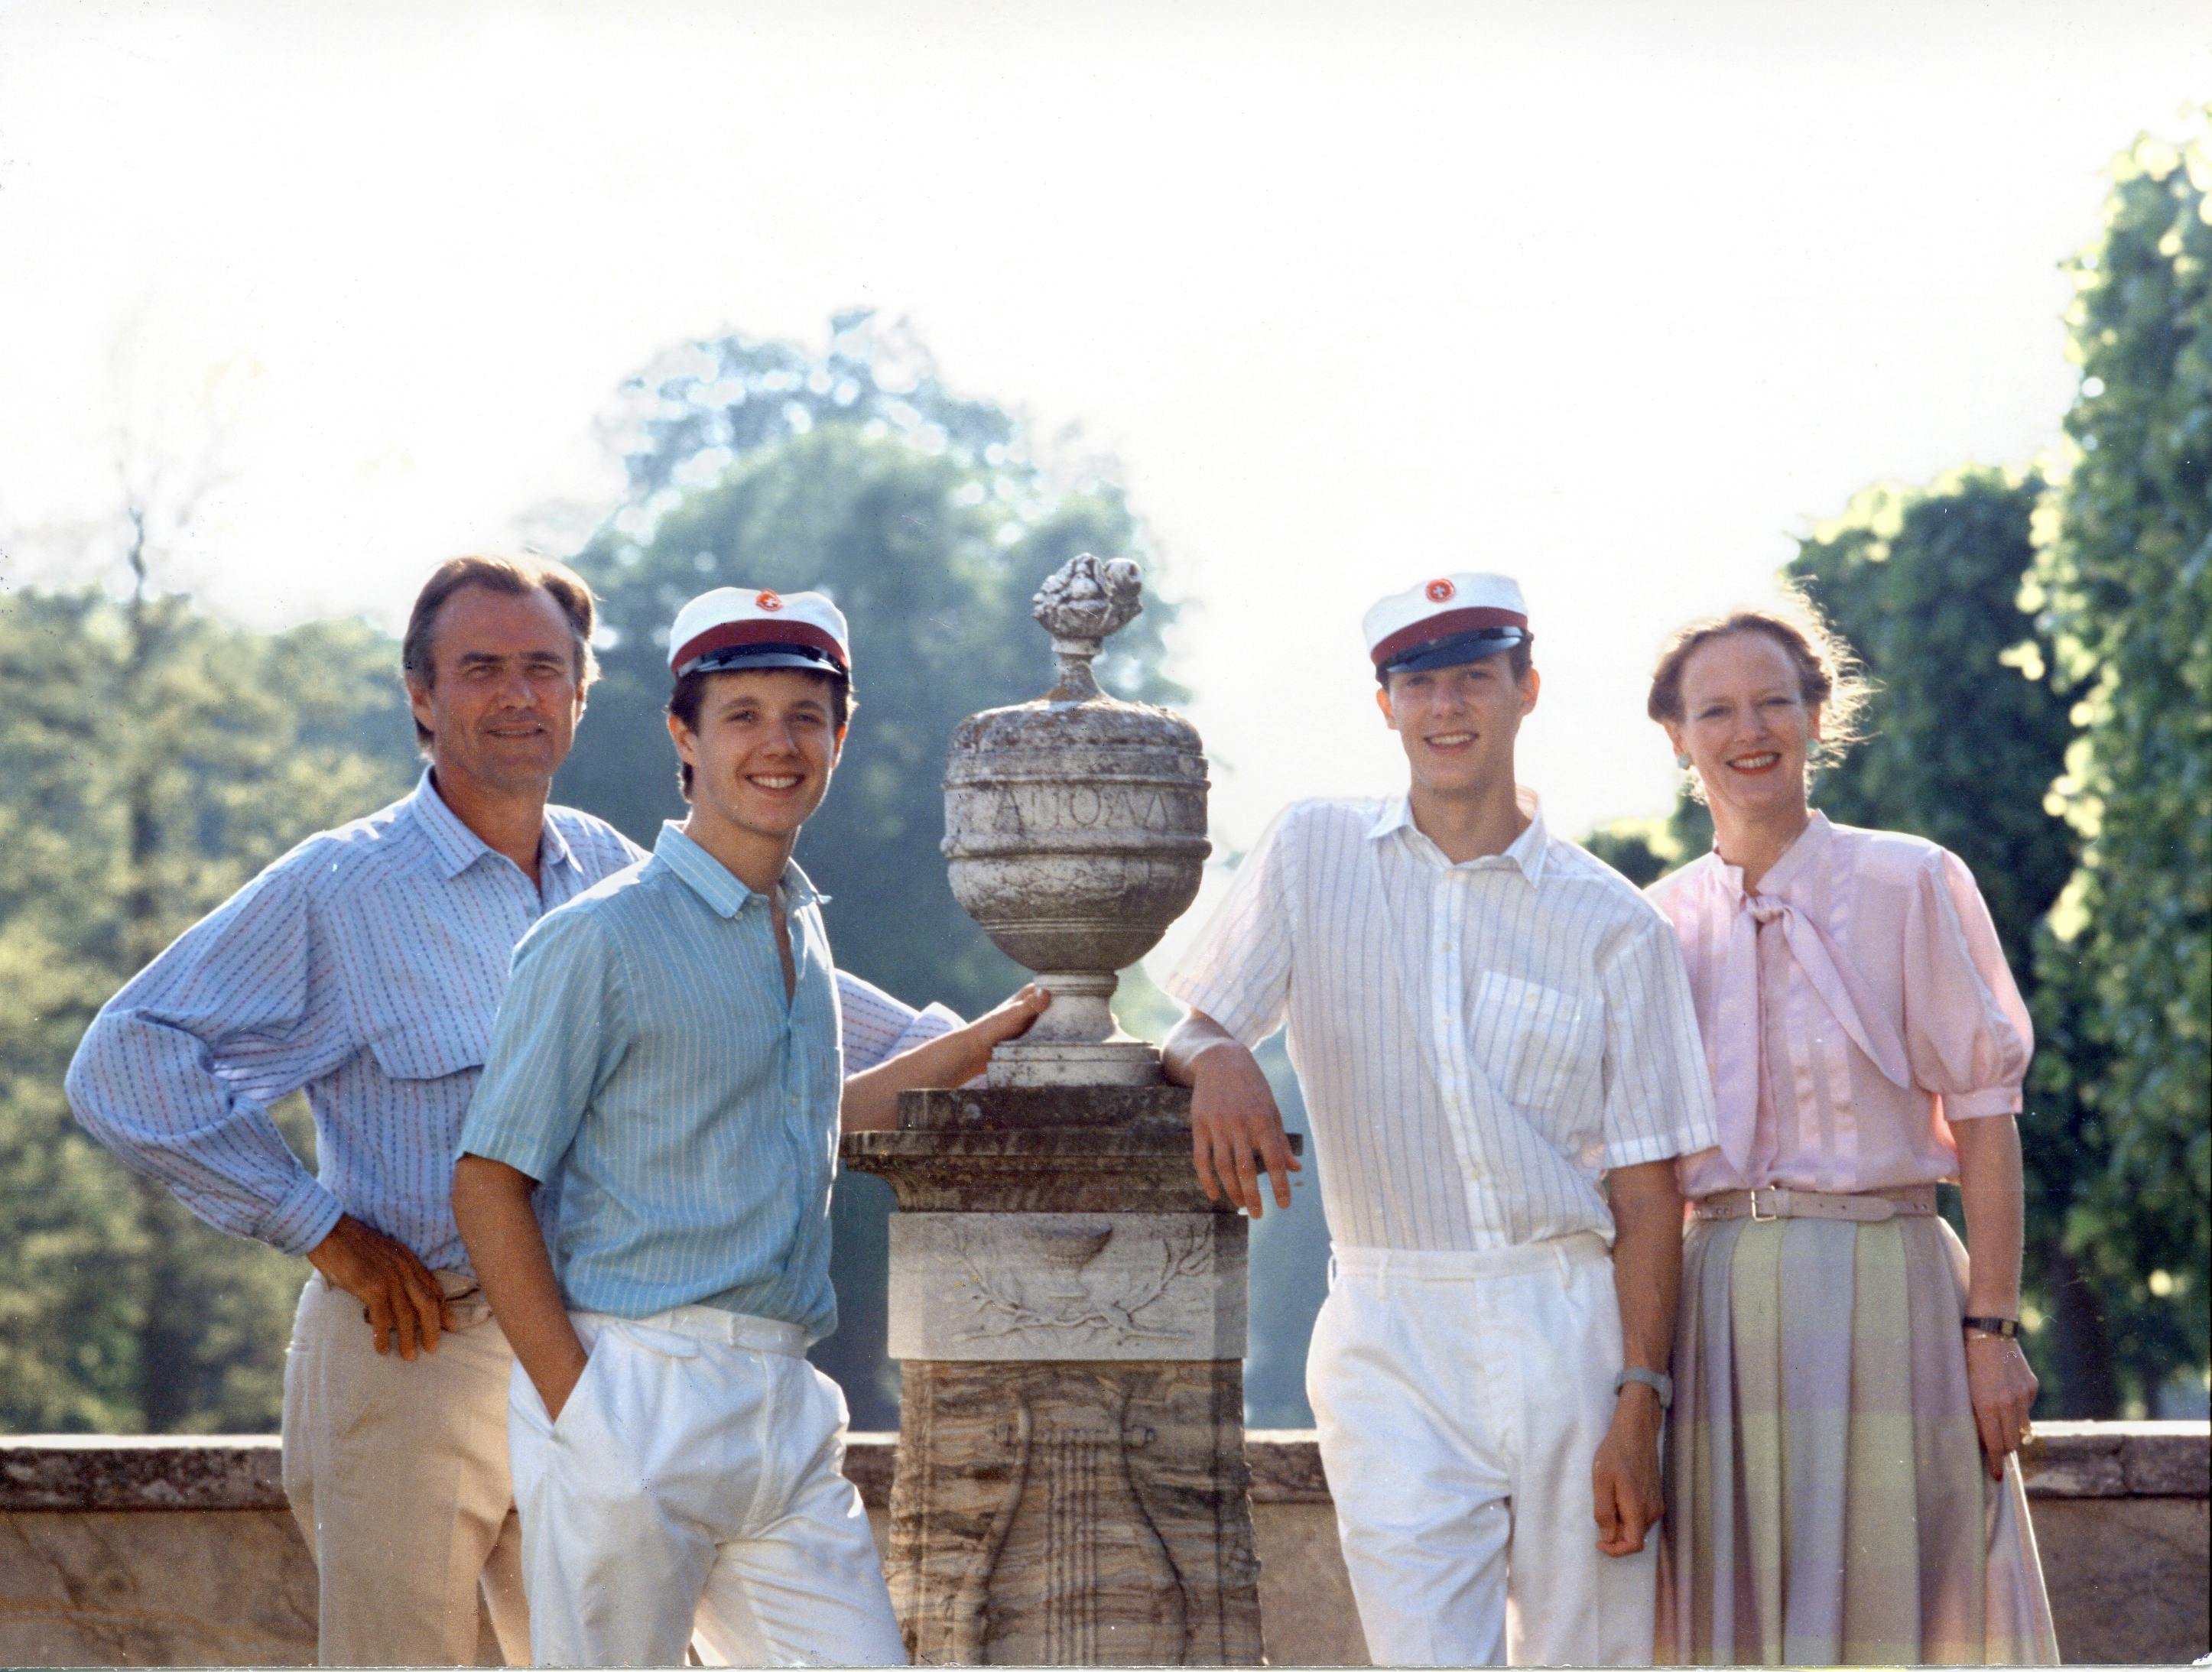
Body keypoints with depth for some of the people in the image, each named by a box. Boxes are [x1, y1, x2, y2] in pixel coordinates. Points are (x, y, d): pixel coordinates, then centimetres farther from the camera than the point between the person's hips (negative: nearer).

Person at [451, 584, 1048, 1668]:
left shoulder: (801, 928, 17)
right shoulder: (603, 939, -6)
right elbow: (489, 1183, -8)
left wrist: (984, 1040, 28)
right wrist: (576, 1407, -14)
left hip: (786, 1408, 7)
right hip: (635, 1399, -7)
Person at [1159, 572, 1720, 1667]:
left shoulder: (1612, 923, 3)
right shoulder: (1310, 857, 9)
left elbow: (1647, 1187, 1)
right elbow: (1194, 1028, 11)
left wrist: (1638, 1406, -8)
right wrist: (1216, 1059, -15)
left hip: (1569, 1329, 0)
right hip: (1391, 1344, 0)